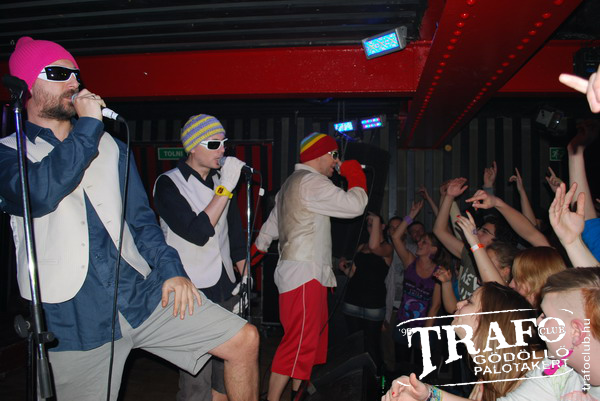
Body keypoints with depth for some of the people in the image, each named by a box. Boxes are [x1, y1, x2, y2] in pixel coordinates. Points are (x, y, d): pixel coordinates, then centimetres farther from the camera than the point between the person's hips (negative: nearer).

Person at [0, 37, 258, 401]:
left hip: (144, 294, 4)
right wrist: (88, 125, -13)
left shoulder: (111, 147, 15)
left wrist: (170, 268, 1)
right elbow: (38, 193, -22)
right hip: (76, 319, -3)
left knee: (245, 340, -4)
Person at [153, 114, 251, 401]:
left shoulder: (219, 181, 12)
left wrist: (244, 279, 17)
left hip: (226, 290, 6)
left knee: (227, 373, 13)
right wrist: (225, 188, -20)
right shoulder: (169, 184, -7)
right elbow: (198, 233, -19)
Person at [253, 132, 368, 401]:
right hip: (304, 273, -10)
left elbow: (270, 228, 25)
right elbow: (354, 206, -16)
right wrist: (356, 176, 1)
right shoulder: (311, 181, -11)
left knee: (311, 337, 14)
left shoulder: (291, 183, 21)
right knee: (299, 341, -8)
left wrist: (251, 257, 29)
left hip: (309, 273, 10)